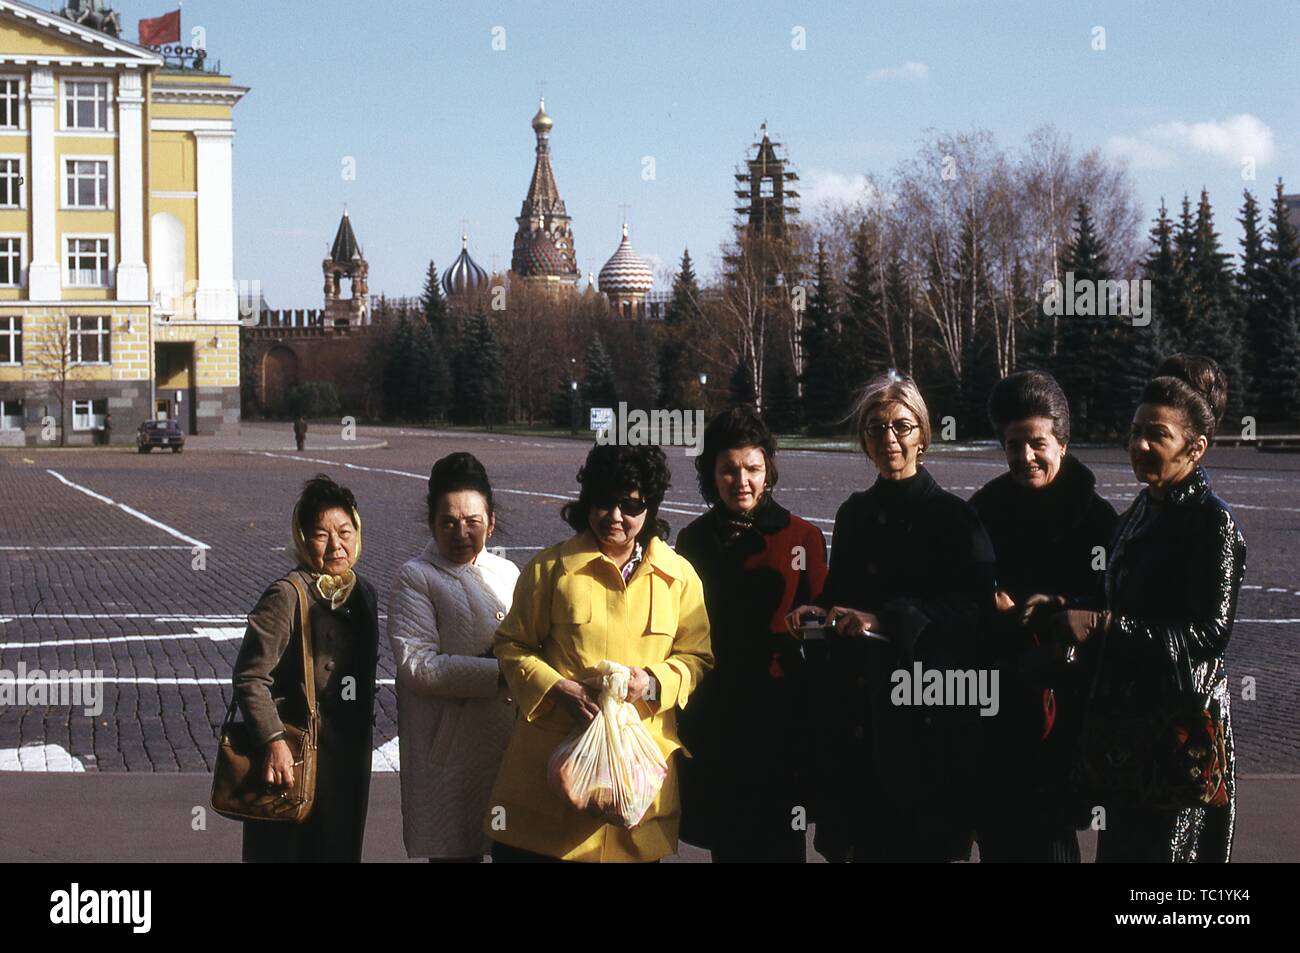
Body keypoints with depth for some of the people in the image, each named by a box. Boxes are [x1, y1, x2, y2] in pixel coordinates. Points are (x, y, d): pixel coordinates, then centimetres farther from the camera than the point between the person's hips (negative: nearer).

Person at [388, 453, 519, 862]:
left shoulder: (506, 572, 14)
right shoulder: (417, 578, -4)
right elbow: (416, 666, -16)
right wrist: (499, 674, -19)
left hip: (513, 741, 5)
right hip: (453, 748, -5)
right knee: (455, 850, 0)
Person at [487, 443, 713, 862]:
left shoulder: (680, 576, 5)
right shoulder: (550, 568, 1)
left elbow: (697, 657, 10)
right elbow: (511, 644, 6)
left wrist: (654, 681, -10)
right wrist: (556, 688, -10)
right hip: (553, 758, -1)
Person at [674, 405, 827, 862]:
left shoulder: (802, 537, -2)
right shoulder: (694, 540, 7)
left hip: (779, 718, -2)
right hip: (711, 719, 3)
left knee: (778, 844, 1)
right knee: (725, 843, 8)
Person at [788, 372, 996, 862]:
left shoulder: (953, 516, -6)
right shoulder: (855, 513, 12)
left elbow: (974, 605, -15)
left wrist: (885, 620, -21)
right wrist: (818, 611, 0)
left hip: (925, 719, -5)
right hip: (857, 716, 5)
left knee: (918, 843, -2)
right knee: (865, 841, 6)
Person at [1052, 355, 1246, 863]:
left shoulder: (1213, 522, -14)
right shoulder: (1141, 512, 10)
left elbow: (1210, 634, -20)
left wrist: (1103, 625, -22)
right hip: (1129, 714, 8)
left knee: (1163, 847, -2)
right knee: (1123, 844, 13)